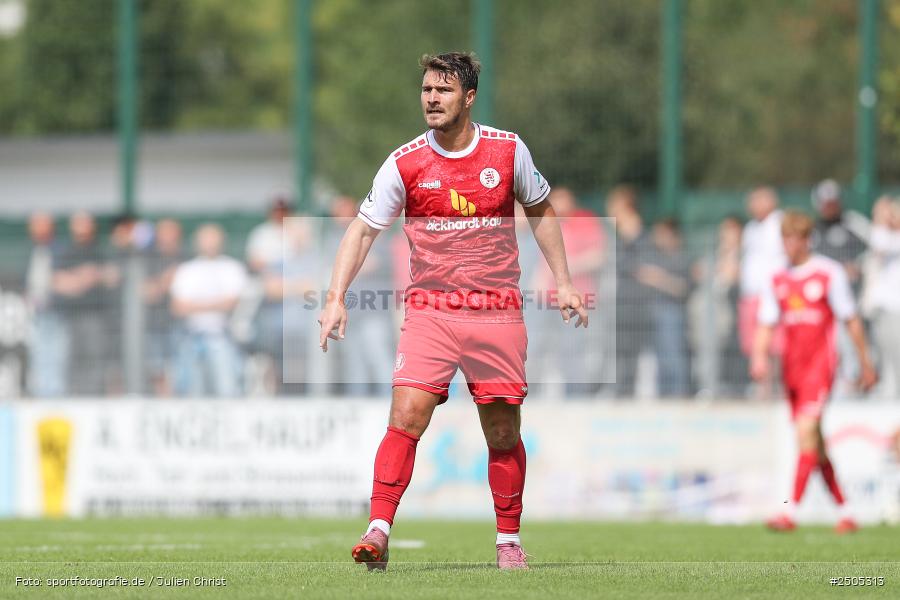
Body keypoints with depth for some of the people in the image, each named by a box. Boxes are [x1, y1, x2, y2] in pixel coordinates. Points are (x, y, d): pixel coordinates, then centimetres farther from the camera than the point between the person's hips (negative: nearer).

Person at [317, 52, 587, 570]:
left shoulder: (509, 150, 0)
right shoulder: (405, 163, -3)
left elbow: (541, 212, 15)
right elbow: (363, 230, 1)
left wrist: (564, 283, 9)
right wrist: (336, 299, -9)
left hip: (497, 314, 1)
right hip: (429, 310, -1)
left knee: (503, 434, 4)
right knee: (406, 418, -16)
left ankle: (509, 540, 19)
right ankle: (378, 532, -16)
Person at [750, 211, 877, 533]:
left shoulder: (829, 273, -3)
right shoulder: (776, 282, 10)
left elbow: (851, 321, 2)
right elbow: (766, 325, 9)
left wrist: (865, 364, 6)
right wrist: (759, 356, -11)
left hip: (821, 364, -6)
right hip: (792, 366, 6)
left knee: (806, 431, -19)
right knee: (815, 445, 8)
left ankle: (790, 512, -25)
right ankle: (845, 513, 19)